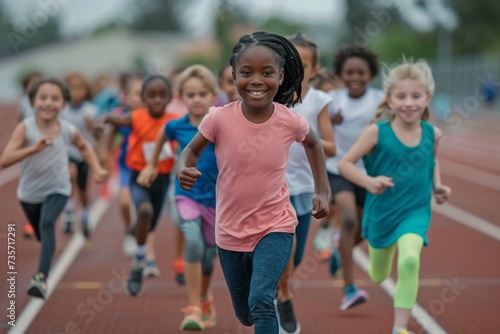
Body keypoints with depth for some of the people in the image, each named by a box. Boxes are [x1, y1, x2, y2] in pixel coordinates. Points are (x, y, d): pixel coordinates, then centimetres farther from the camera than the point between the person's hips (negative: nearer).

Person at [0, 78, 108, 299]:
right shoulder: (25, 128, -23)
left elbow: (84, 146, 10)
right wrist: (34, 148, -45)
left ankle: (42, 277, -36)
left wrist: (97, 169, -3)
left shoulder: (68, 130, -15)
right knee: (40, 232, 22)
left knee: (47, 223, -29)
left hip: (57, 189, -1)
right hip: (30, 191, 1)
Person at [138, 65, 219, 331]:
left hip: (215, 198, 0)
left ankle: (204, 298, 44)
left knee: (208, 254, 13)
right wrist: (152, 165, 24)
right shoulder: (177, 126, -6)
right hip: (187, 194, 0)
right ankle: (193, 309, -18)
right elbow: (162, 136, 17)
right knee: (193, 242, -24)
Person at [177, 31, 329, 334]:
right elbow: (192, 150, -1)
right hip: (230, 232, 2)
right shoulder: (219, 118, -19)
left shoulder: (290, 121, -15)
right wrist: (184, 171, -24)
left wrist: (322, 191, 5)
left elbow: (314, 144, 9)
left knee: (261, 301, -26)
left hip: (275, 227, -2)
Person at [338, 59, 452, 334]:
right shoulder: (377, 132, -16)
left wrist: (437, 186, 1)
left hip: (415, 211, 0)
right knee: (378, 276, 19)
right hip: (382, 211, 0)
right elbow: (344, 164, -13)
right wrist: (369, 182, -29)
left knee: (410, 259, -28)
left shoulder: (432, 134, -6)